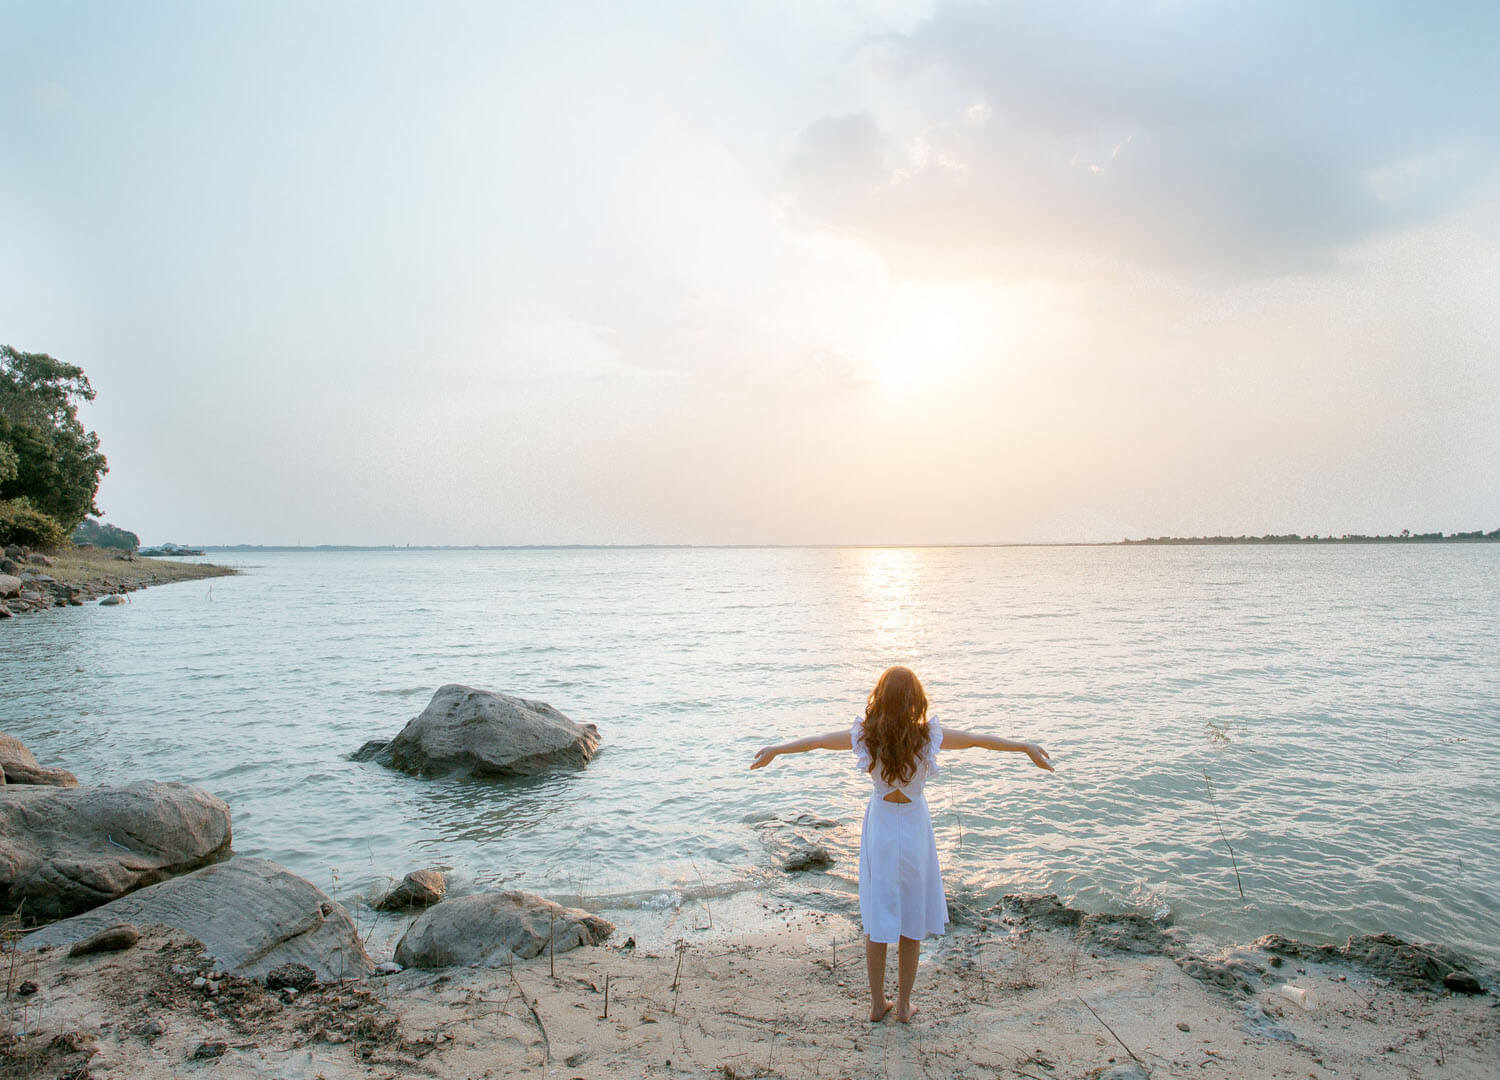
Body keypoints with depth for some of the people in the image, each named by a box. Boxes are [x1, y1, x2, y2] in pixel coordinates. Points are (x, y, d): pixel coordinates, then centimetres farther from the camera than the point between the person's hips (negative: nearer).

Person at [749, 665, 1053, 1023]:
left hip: (879, 829, 1)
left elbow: (816, 740, -5)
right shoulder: (928, 737, -17)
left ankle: (877, 1004, 27)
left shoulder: (865, 736, -15)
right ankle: (904, 1004, 28)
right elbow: (976, 739, -8)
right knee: (912, 920, 15)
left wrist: (775, 750, 7)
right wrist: (1027, 747, 1)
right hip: (914, 831, -1)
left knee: (877, 922, 14)